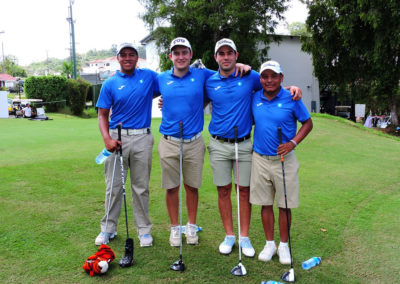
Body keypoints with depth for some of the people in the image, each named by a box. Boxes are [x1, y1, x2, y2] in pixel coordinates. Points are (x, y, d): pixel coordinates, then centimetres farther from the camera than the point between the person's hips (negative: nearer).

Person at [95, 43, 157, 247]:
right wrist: (107, 139, -12)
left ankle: (144, 230, 18)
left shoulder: (149, 76, 7)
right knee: (114, 186, 6)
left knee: (141, 187, 8)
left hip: (142, 138, 0)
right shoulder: (110, 84, 4)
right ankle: (108, 228, 21)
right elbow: (102, 115, 3)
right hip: (117, 138, 0)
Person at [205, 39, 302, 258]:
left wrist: (293, 88, -6)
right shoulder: (210, 83, 3)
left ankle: (244, 237, 17)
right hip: (219, 145, 1)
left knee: (244, 190, 4)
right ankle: (229, 236, 20)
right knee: (223, 190, 6)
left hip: (244, 144, 0)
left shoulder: (250, 77, 1)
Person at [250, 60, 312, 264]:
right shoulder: (254, 99, 3)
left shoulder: (291, 99, -6)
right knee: (265, 204, 10)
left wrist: (292, 143, -10)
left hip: (284, 159, -2)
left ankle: (284, 245, 23)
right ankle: (269, 243, 25)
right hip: (260, 158, 2)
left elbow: (307, 123, 1)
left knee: (285, 205, 6)